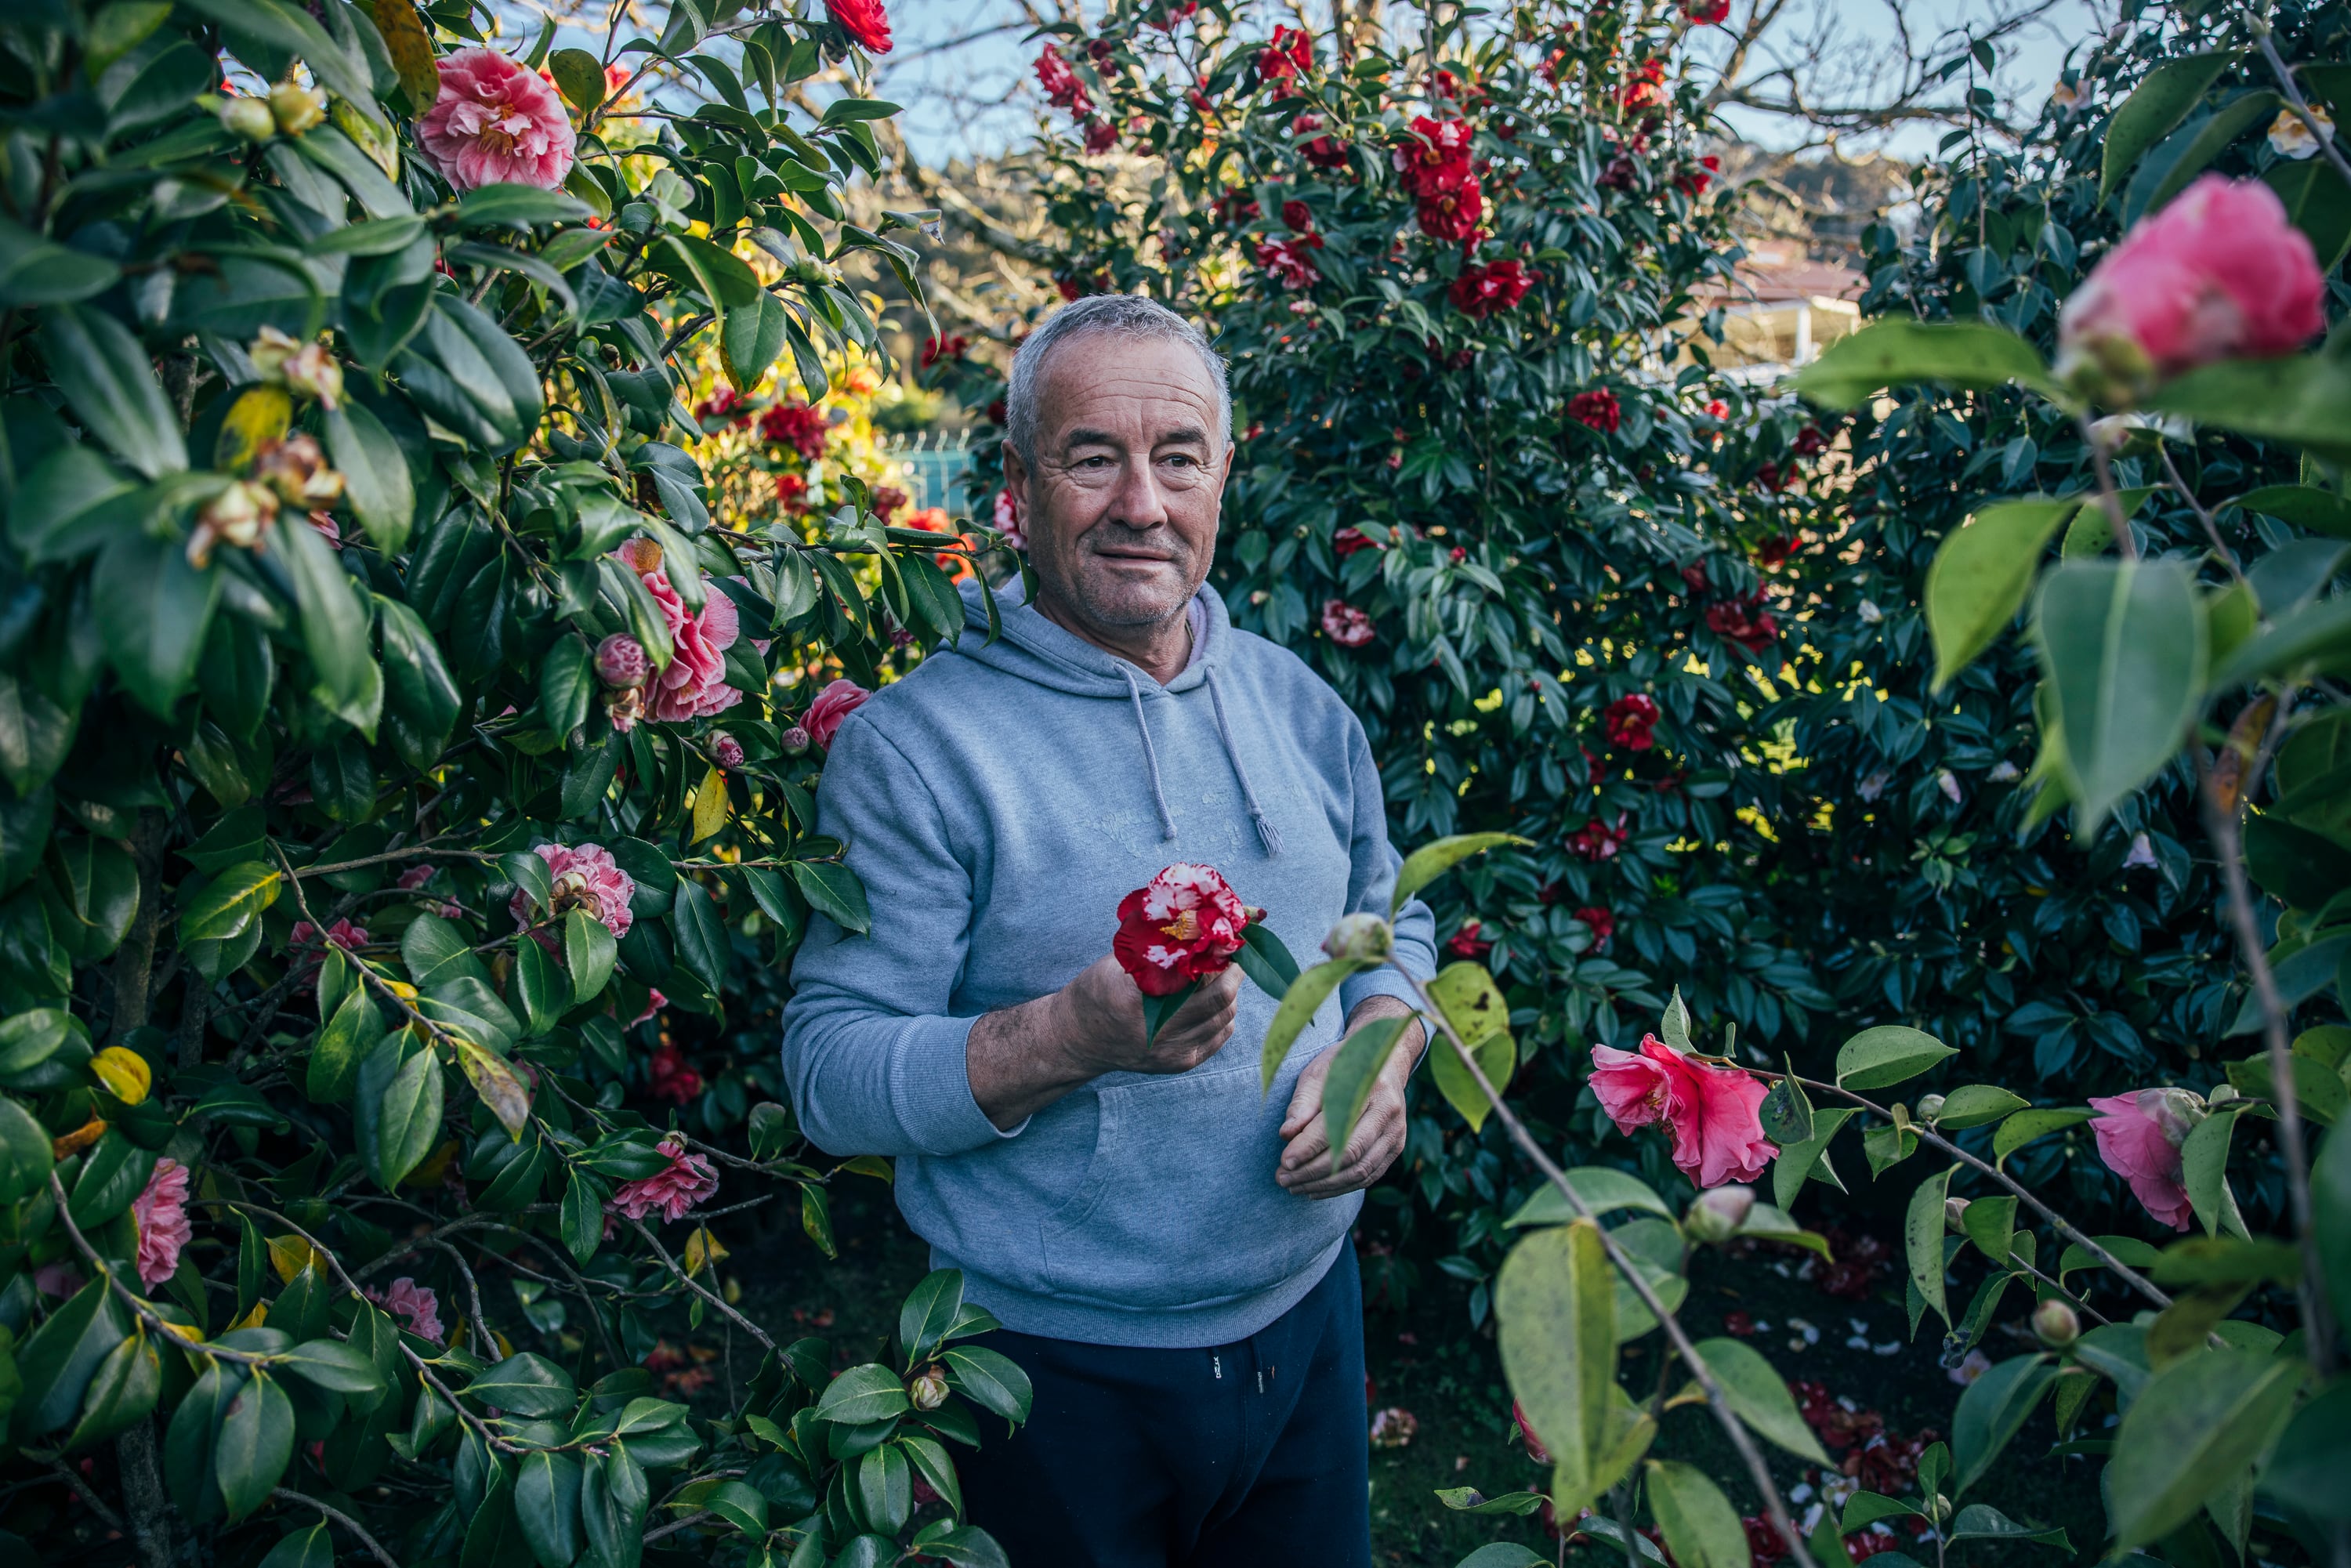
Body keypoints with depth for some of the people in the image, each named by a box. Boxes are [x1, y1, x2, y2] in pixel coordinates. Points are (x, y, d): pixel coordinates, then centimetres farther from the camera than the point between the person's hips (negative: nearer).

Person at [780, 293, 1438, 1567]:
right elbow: (829, 1076, -18)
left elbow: (1391, 923, 12)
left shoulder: (1298, 703, 2)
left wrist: (1379, 1052, -9)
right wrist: (1075, 1035, -32)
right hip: (1056, 1374, -5)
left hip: (1303, 1322, 5)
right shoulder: (912, 746, -16)